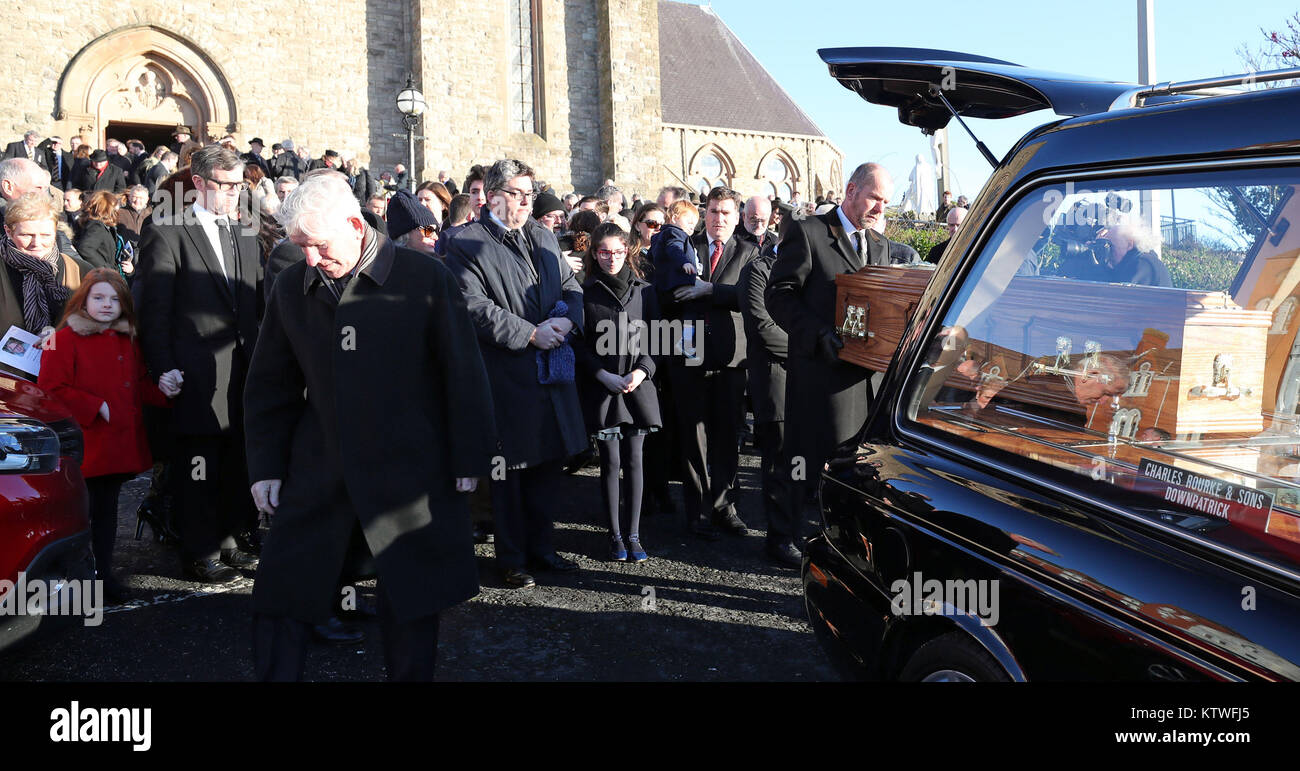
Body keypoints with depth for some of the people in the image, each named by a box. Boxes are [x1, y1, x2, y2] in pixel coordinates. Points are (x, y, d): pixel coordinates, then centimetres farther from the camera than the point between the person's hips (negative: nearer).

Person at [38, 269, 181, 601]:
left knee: (107, 509, 15)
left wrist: (161, 388, 0)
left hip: (121, 445, 6)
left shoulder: (127, 341, 13)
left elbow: (139, 387, 20)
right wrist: (96, 407, -18)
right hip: (84, 448, -6)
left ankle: (104, 572, 24)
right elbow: (51, 391, -14)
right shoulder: (65, 339, -8)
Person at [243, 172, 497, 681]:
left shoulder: (425, 278, -8)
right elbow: (269, 385, 11)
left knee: (411, 606, 9)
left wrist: (469, 460, -5)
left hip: (408, 472, -3)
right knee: (279, 600, 7)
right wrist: (265, 466, 7)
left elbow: (464, 373, -5)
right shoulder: (291, 287, 4)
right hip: (318, 474, 3)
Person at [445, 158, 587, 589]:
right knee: (509, 469, 3)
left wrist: (566, 319, -4)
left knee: (548, 462, 14)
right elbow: (476, 310, -16)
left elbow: (571, 287, 17)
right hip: (506, 376, -6)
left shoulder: (544, 238, 15)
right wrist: (531, 334, -17)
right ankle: (511, 558, 17)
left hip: (551, 372, 7)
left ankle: (540, 547, 28)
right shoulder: (467, 245, -7)